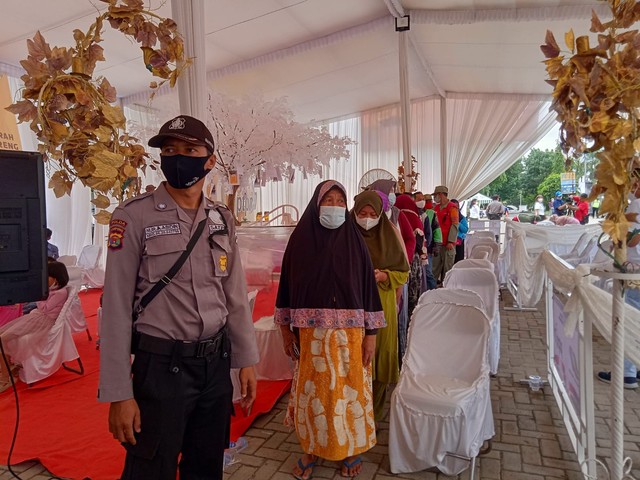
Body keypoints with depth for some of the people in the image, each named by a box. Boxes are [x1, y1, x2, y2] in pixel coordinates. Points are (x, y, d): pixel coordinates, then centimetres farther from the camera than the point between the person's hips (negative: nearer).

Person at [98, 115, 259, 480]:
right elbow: (117, 308, -11)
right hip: (162, 366, -4)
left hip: (216, 363, 5)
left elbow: (236, 296, 8)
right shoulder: (134, 217, -10)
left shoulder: (222, 220, 5)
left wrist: (247, 361, 8)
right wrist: (118, 393, -11)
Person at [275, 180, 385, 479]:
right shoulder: (300, 240, -2)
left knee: (348, 389, 11)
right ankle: (311, 447, 34)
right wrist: (285, 329, 4)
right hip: (310, 333, 1)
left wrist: (371, 334, -3)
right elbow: (287, 285, 3)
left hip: (349, 332, 0)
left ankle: (352, 448, 33)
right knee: (312, 391, 12)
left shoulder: (354, 241, -3)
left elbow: (368, 286, -2)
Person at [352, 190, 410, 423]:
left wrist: (382, 276, -14)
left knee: (379, 357, 9)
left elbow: (403, 273, 4)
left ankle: (374, 411, 28)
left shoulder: (389, 236, 0)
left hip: (382, 306, 1)